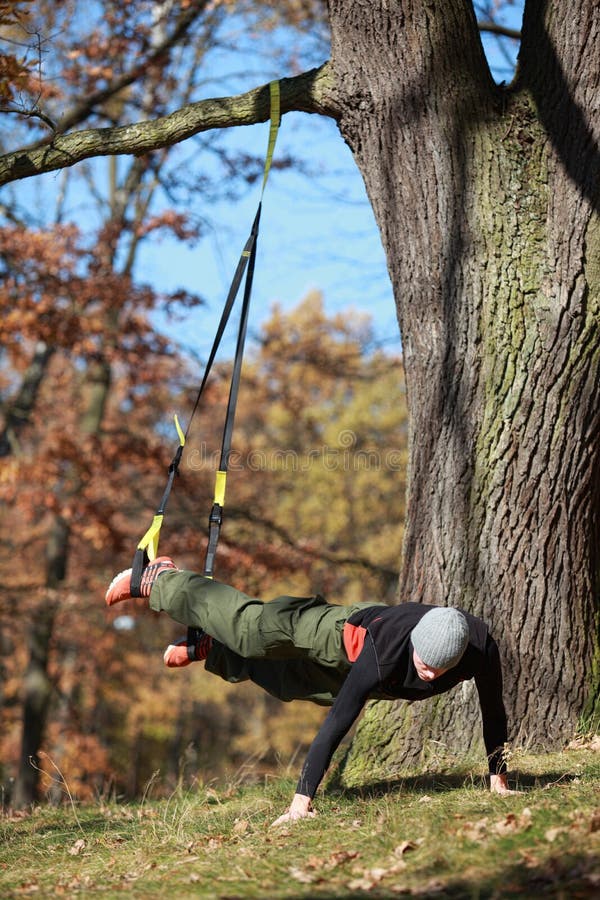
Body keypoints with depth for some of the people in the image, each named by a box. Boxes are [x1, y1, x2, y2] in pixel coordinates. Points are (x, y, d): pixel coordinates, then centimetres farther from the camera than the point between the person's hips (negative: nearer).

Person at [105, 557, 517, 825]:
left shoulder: (481, 648, -37)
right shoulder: (383, 653, -47)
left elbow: (494, 714, -19)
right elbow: (336, 725, -45)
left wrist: (498, 778, -11)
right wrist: (302, 800, -45)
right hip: (346, 634, -5)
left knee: (289, 677, 23)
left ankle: (209, 650, 48)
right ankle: (161, 579, 10)